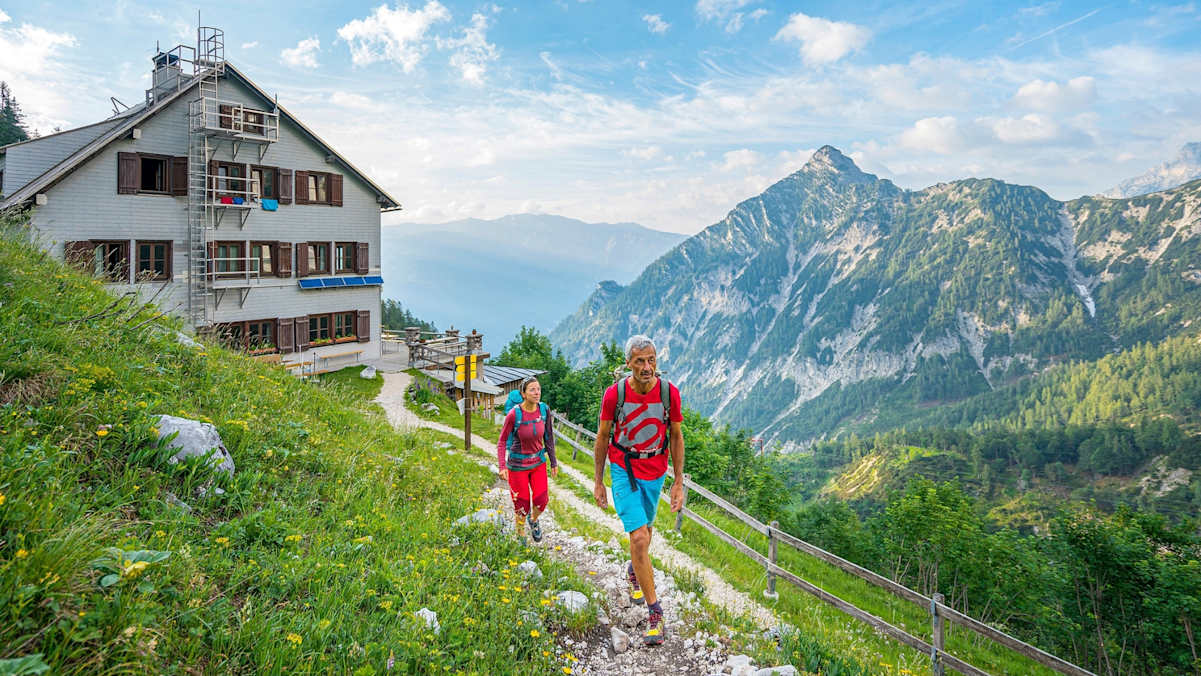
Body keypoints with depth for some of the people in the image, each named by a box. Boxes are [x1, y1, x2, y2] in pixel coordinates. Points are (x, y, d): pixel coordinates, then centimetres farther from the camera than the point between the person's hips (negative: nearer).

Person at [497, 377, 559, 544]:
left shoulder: (544, 410, -11)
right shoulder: (513, 414, -23)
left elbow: (548, 437, 1)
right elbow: (502, 442, -12)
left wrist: (554, 462, 5)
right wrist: (502, 466, -22)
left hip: (538, 461, 3)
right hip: (517, 464, -3)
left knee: (541, 501, 0)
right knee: (522, 505, 6)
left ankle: (534, 519, 37)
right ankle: (520, 534, 37)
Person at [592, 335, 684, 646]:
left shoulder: (669, 392, -13)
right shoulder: (614, 393, -17)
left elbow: (676, 438, -1)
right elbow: (602, 437, -3)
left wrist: (679, 482, -1)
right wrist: (598, 481, 1)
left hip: (655, 472, 3)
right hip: (623, 471, -3)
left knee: (646, 527, 21)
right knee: (638, 536, -14)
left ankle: (634, 571, 53)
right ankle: (654, 612, -5)